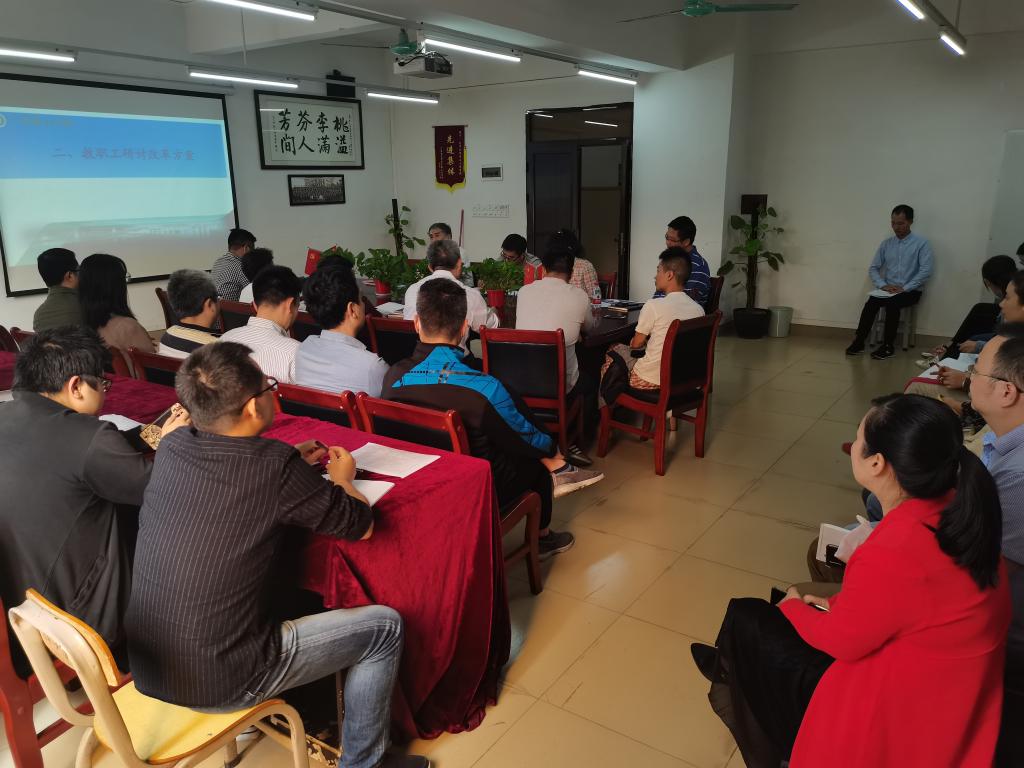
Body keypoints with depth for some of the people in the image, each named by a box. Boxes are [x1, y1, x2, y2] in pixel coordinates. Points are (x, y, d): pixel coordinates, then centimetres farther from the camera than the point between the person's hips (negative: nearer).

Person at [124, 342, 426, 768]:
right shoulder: (276, 466, -23)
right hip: (217, 683, -7)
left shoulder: (172, 446, -5)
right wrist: (341, 476, 10)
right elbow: (361, 526, -8)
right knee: (385, 626, 4)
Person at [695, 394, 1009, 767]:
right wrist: (840, 605, 8)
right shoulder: (959, 511, -11)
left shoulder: (891, 554, -36)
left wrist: (794, 608, 1)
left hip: (898, 717, -7)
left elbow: (841, 640, -18)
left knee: (747, 618, 6)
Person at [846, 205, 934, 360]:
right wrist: (882, 285, -8)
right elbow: (873, 268, 9)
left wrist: (905, 288, -19)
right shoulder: (886, 244, 10)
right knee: (871, 302, -28)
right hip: (888, 290, 3)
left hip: (910, 291, -3)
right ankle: (859, 342, -24)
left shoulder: (921, 243, -3)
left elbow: (926, 271, -12)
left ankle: (888, 346, -25)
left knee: (892, 303, -34)